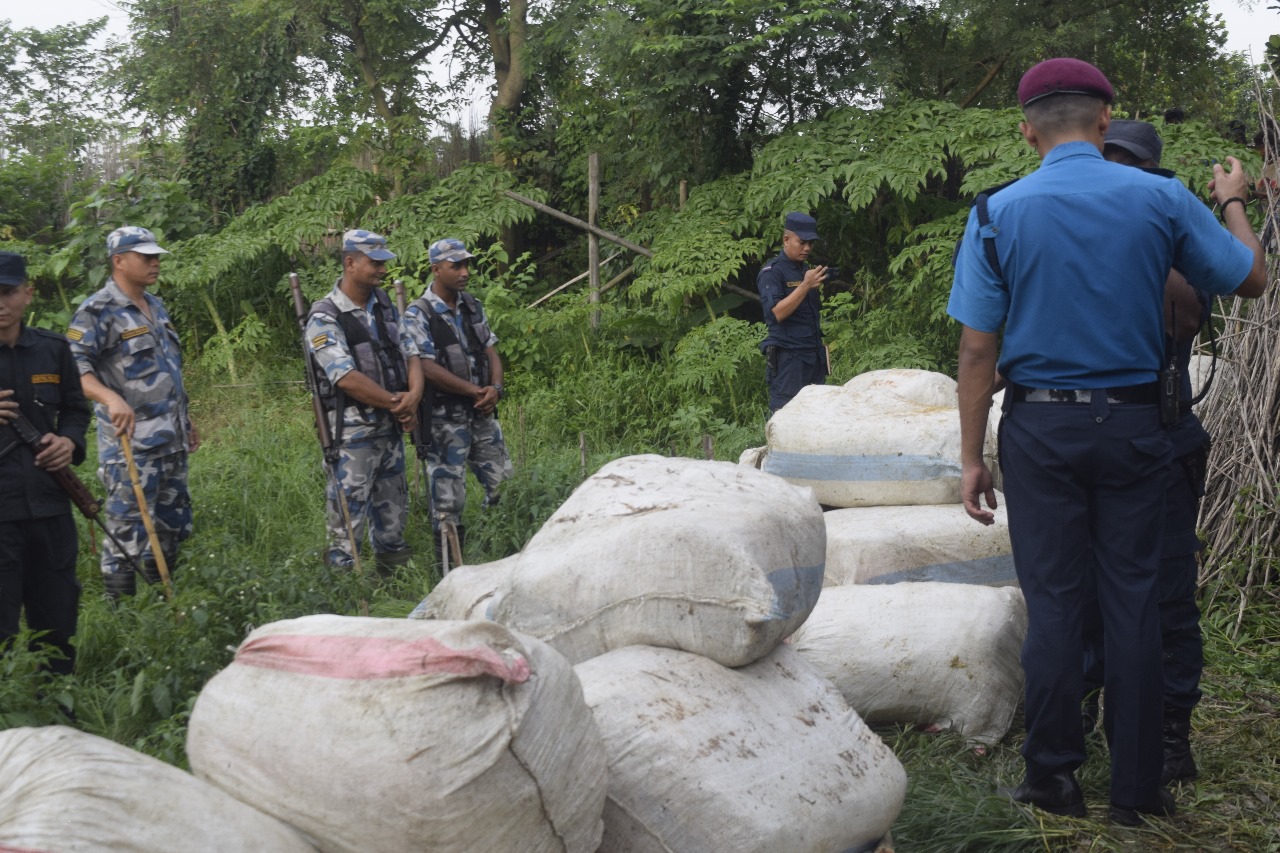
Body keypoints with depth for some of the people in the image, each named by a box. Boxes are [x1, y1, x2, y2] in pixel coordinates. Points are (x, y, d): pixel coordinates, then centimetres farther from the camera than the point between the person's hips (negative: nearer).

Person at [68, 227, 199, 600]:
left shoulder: (156, 307, 15)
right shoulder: (98, 312, -11)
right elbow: (73, 368, -20)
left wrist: (187, 420, 24)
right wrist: (111, 398, -36)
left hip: (171, 442, 8)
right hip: (129, 444, -8)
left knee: (173, 527, 15)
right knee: (129, 533, -5)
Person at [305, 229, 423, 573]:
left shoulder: (384, 305, 9)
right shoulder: (325, 318, -15)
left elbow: (410, 353, 9)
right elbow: (347, 379, -22)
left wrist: (414, 396, -11)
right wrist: (397, 404, -15)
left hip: (391, 426, 7)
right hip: (353, 431, -7)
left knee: (393, 505, 18)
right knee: (349, 510, -2)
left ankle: (394, 561, 32)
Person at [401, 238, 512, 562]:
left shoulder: (473, 307, 10)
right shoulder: (418, 315, -11)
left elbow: (491, 351, 10)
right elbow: (428, 368, -18)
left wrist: (496, 388, -9)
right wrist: (475, 391, -18)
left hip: (482, 413, 7)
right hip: (445, 418, -7)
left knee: (504, 486, 11)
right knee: (448, 495, -1)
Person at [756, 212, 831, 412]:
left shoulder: (807, 270, 17)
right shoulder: (772, 272, -6)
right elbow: (776, 313, -19)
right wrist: (805, 286, -21)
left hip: (814, 356, 8)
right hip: (787, 356, -8)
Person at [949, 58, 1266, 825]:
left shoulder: (998, 214, -4)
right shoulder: (1163, 199, -2)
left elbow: (979, 348, -6)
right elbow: (1251, 280, 10)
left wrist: (972, 457, 0)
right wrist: (1235, 203, 28)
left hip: (1041, 426, -1)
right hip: (1133, 424, 1)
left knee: (1055, 601, 5)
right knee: (1133, 600, 6)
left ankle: (1055, 780, 12)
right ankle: (1138, 789, 12)